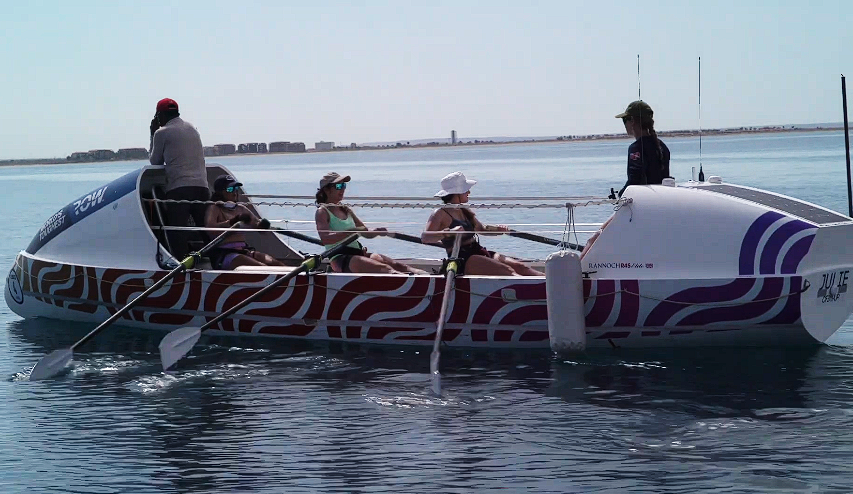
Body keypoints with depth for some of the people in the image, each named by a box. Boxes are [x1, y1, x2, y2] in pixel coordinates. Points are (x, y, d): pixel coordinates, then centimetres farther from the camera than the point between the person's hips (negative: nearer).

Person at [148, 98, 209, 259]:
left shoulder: (162, 133, 1)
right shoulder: (191, 128, 20)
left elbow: (155, 161, 12)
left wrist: (153, 134, 19)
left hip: (178, 189, -5)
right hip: (201, 186, 6)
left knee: (177, 233, -9)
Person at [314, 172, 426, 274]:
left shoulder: (346, 211, 23)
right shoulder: (322, 212, -1)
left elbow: (366, 233, 24)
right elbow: (325, 239, -18)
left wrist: (376, 231, 0)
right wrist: (351, 232, -26)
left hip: (358, 253, 7)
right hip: (339, 259, -7)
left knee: (395, 265, -17)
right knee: (382, 267, -33)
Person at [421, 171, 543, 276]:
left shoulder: (465, 212, 19)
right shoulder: (440, 214, -7)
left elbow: (481, 229, 26)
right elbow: (425, 237, -20)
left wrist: (497, 229, 5)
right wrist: (449, 232, -36)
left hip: (479, 252, 9)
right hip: (462, 260, -9)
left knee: (518, 266, -9)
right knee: (506, 270, -26)